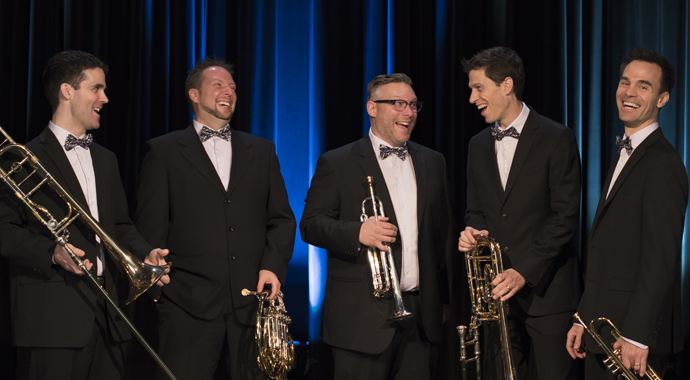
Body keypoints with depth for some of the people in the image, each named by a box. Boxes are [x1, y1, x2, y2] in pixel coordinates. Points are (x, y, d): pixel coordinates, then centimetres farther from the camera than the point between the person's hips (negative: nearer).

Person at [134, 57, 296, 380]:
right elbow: (150, 227, 4)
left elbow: (282, 219, 16)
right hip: (190, 305, -3)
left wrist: (273, 266, 0)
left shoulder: (262, 151, 18)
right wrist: (160, 283, -4)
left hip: (253, 302, 3)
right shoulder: (164, 152, 7)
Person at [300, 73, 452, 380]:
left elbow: (443, 231, 19)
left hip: (421, 315, 4)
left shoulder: (432, 162, 15)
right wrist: (357, 233, -22)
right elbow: (310, 225, -4)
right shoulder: (336, 164, 1)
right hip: (364, 315, -4)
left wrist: (444, 299, 16)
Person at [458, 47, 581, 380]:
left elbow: (565, 216, -10)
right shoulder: (478, 145, 14)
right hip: (496, 290, 5)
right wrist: (472, 231, -5)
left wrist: (524, 271, -17)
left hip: (544, 289, -5)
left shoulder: (556, 139, -5)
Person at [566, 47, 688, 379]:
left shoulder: (663, 164, -14)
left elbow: (661, 260, -20)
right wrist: (583, 320, 13)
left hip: (634, 338, -9)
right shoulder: (624, 155, 16)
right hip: (602, 332, 9)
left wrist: (637, 337, -22)